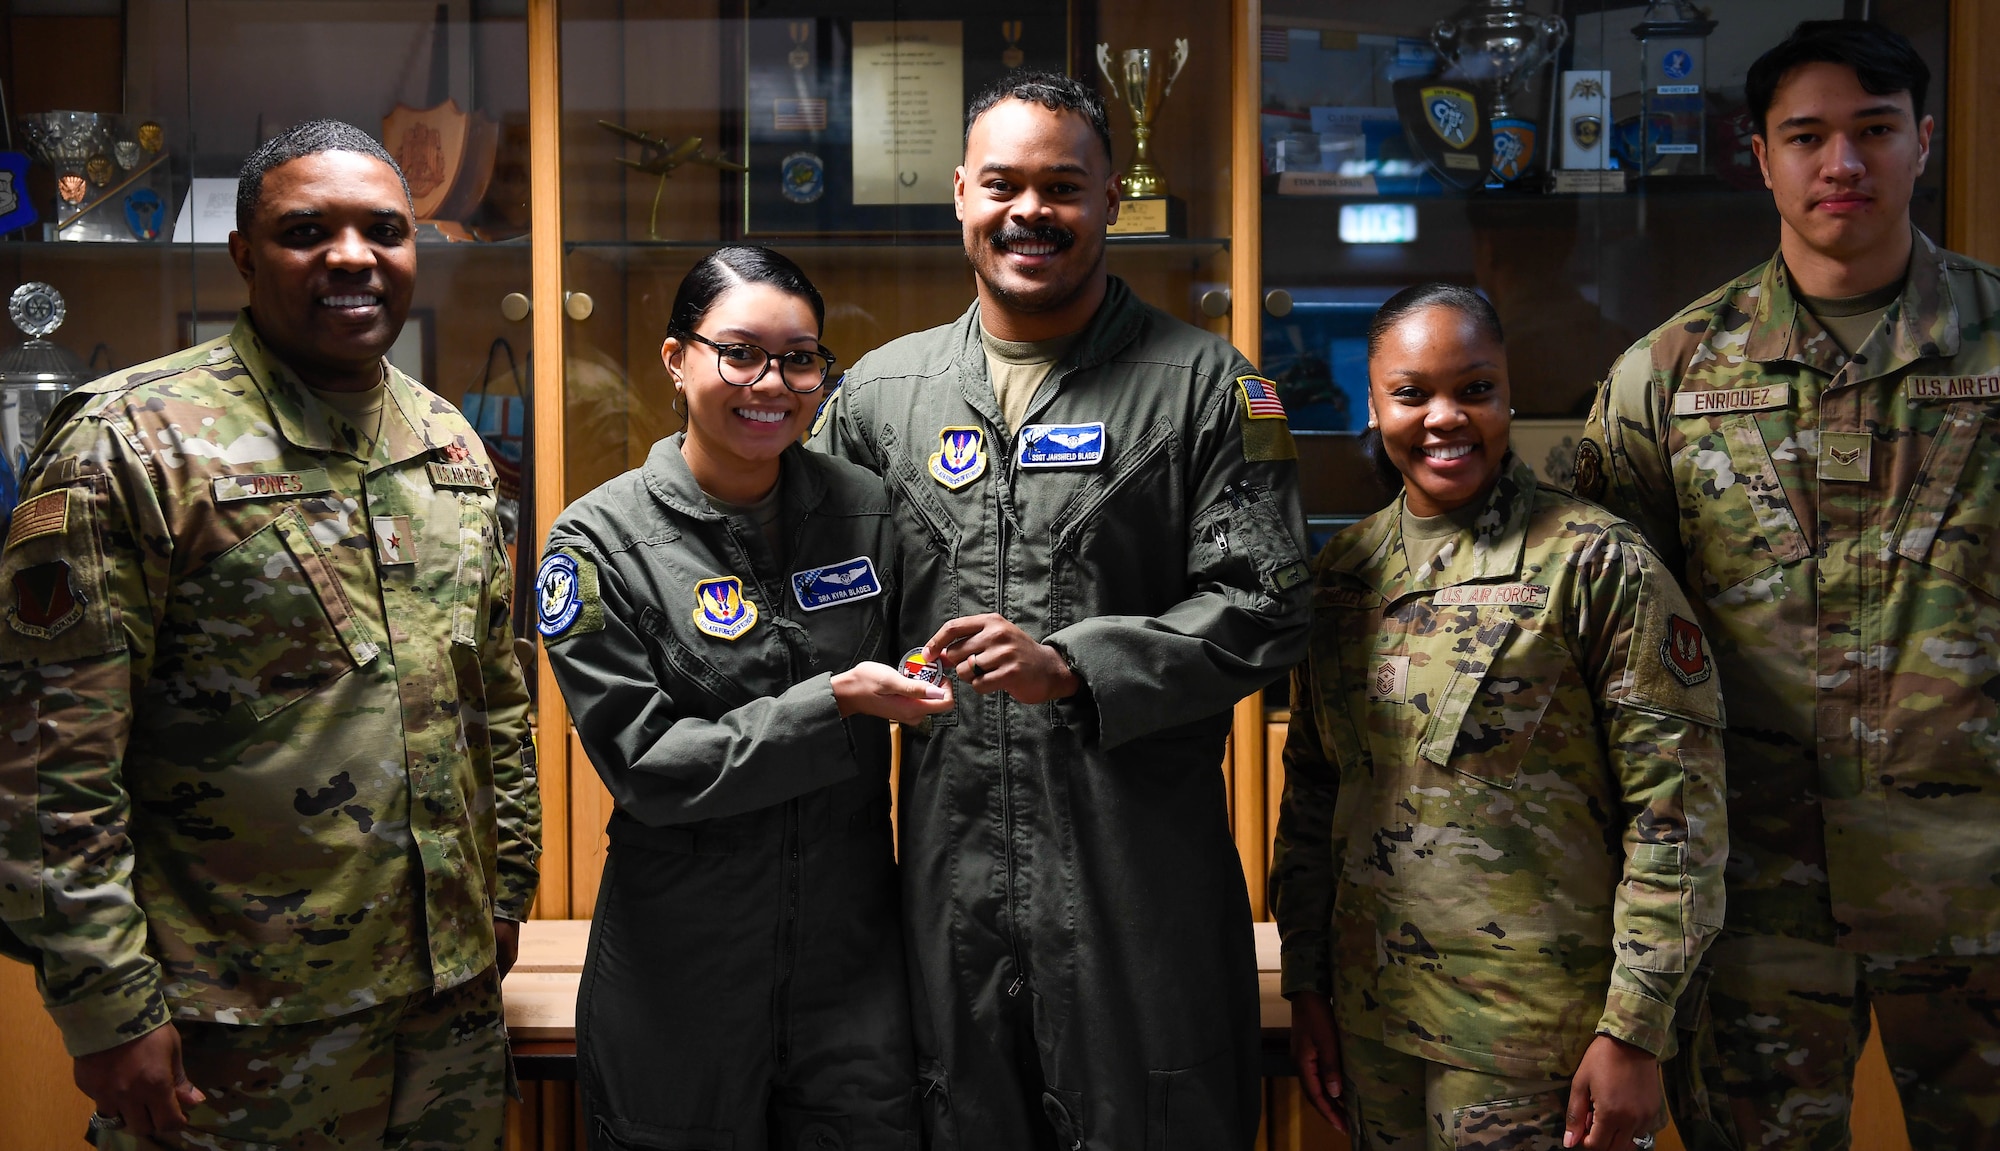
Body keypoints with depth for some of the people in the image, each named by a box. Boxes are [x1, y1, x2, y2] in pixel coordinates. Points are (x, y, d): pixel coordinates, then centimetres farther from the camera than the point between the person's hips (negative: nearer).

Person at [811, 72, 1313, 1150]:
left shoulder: (1207, 385, -2)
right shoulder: (879, 391, 8)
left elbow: (1261, 609, -7)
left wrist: (1074, 667, -18)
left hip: (1142, 870, -3)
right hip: (951, 868, 3)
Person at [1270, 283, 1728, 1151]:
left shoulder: (1597, 564, -10)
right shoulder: (1342, 572, 5)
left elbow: (1676, 813, -12)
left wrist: (1633, 1035, -13)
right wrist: (1306, 987, 10)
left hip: (1542, 1034, -5)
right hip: (1371, 1013, 5)